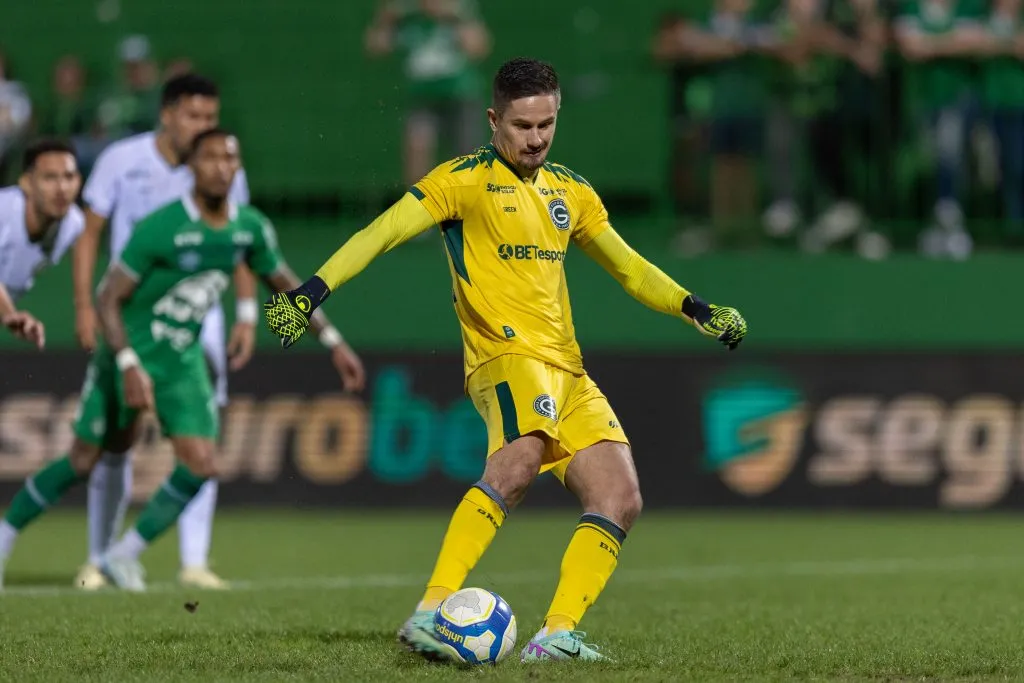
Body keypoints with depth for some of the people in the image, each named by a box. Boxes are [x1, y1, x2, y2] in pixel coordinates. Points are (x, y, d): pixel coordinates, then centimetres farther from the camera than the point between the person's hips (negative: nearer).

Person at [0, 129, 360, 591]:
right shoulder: (160, 228, -22)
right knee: (84, 462, 3)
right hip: (130, 353, -5)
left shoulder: (251, 229, -4)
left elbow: (285, 285, 13)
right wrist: (129, 366, -27)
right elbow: (109, 297, -19)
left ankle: (124, 555, 5)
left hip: (183, 362, 5)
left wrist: (333, 341, 10)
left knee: (200, 466, -10)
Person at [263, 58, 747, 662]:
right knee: (522, 458, -35)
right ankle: (431, 612, -43)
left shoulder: (570, 191, 19)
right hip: (508, 356, -8)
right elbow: (382, 234, -7)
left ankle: (557, 634, -7)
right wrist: (312, 292, -19)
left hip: (568, 371, 8)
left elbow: (628, 267, 30)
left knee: (621, 500, -5)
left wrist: (695, 308, 17)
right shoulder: (467, 180, 0)